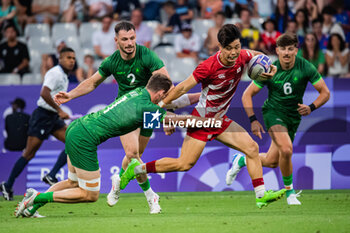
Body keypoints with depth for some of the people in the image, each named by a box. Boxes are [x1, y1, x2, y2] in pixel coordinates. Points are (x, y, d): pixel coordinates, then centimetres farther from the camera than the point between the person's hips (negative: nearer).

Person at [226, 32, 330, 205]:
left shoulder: (305, 67, -14)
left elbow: (325, 92, -7)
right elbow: (247, 95, -8)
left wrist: (311, 108, -26)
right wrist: (253, 120, -19)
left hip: (293, 117, 3)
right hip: (273, 112, -3)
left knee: (272, 161, 9)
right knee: (286, 149, -29)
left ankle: (241, 160, 38)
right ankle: (289, 191, -8)